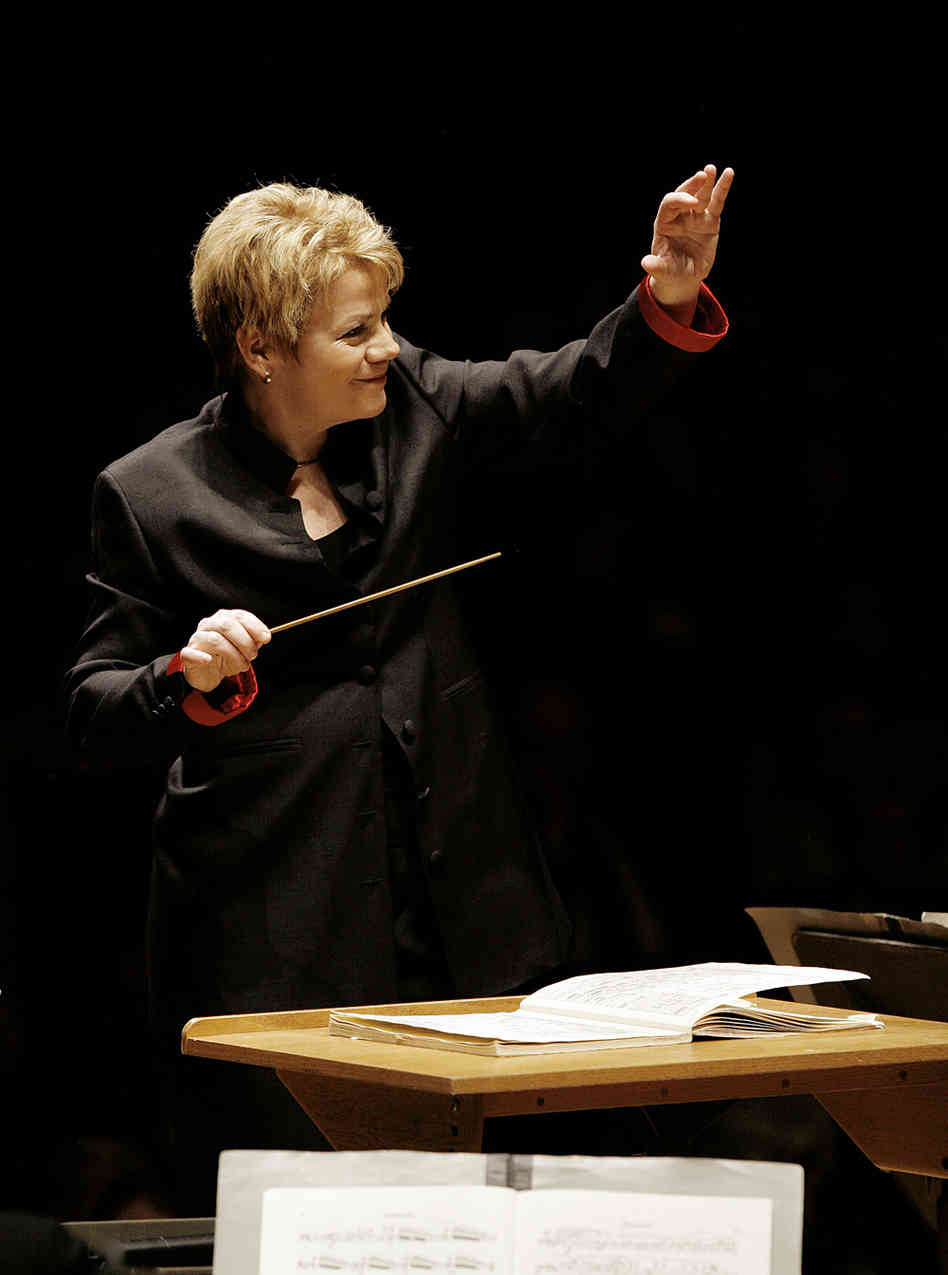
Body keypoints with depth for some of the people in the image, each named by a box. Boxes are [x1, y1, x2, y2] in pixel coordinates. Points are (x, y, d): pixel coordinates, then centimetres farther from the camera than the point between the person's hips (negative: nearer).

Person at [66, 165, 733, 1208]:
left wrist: (669, 297, -12)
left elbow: (586, 394, 7)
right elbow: (92, 711, 1)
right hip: (277, 929, -4)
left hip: (454, 897, 4)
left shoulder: (411, 403, 6)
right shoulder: (150, 495, -4)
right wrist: (186, 680, -19)